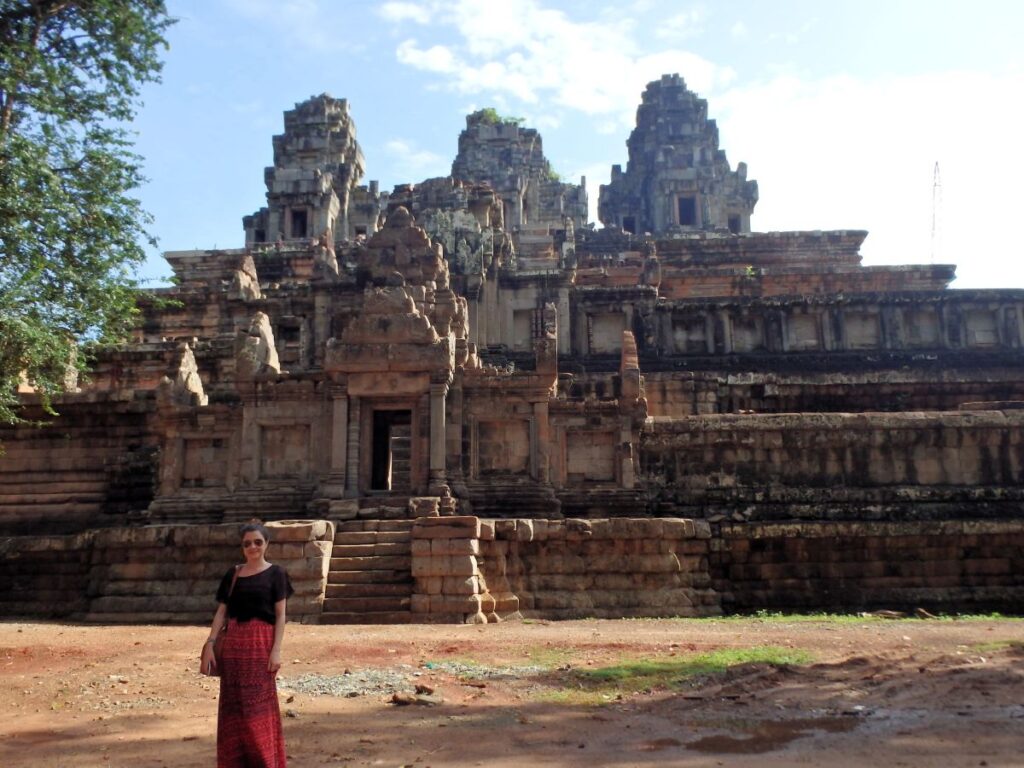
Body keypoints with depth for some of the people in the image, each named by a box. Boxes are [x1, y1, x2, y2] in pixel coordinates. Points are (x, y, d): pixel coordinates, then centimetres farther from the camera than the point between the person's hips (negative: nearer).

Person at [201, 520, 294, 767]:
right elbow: (221, 611, 9)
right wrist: (210, 644, -2)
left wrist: (276, 650, -12)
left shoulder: (275, 573, 1)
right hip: (233, 644, 4)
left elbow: (280, 615, -3)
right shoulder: (232, 574, 11)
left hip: (261, 644, -4)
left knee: (259, 706, -4)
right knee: (233, 706, 6)